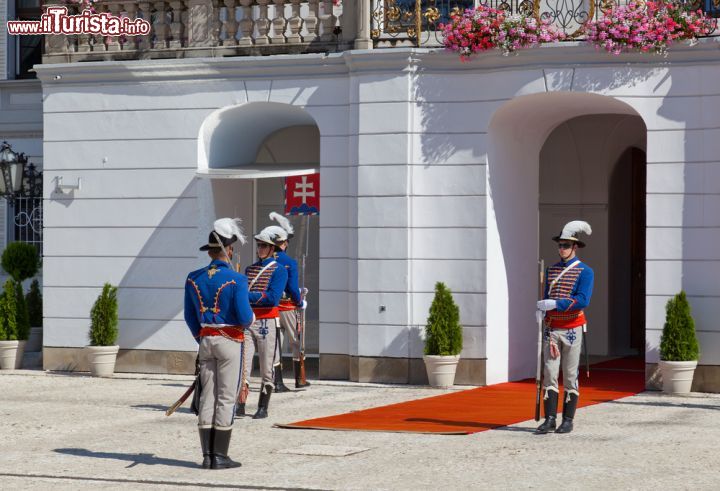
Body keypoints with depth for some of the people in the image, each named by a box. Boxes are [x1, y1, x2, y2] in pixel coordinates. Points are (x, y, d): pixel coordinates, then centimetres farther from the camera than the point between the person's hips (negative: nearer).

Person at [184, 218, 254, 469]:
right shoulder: (236, 280, -13)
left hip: (206, 341, 5)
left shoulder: (193, 278, 3)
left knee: (207, 396, 8)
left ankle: (207, 455, 8)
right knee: (226, 398, -1)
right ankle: (220, 456, 0)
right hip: (230, 342, -5)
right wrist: (252, 317, 6)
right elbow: (244, 316, -17)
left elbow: (190, 316, 9)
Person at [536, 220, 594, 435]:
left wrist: (555, 304, -22)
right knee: (549, 374, -1)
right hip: (552, 329, 4)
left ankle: (568, 420, 5)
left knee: (570, 376, 0)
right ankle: (550, 419, -1)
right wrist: (540, 309, 1)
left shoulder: (585, 272, -4)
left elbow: (583, 301, -17)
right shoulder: (552, 270, 12)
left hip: (572, 329, -4)